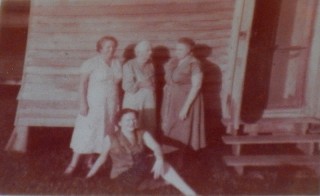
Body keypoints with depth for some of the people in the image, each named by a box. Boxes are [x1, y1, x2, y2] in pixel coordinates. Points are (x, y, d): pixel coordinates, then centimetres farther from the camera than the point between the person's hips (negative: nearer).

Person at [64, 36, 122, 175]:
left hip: (111, 104, 5)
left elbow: (116, 84, 9)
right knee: (86, 132, -5)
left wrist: (118, 102, 7)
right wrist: (83, 103, -18)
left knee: (102, 133, 7)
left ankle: (90, 161, 17)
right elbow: (83, 84, -13)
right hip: (94, 103, -5)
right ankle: (73, 164, 1)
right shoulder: (91, 63, -11)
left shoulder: (117, 63, 5)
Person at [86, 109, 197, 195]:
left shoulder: (143, 134, -3)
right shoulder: (111, 139, -8)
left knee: (162, 165, -28)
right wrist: (89, 175, 6)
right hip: (123, 175, -1)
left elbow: (155, 147, -18)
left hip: (141, 169, 1)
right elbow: (103, 156, 2)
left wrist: (159, 160, -40)